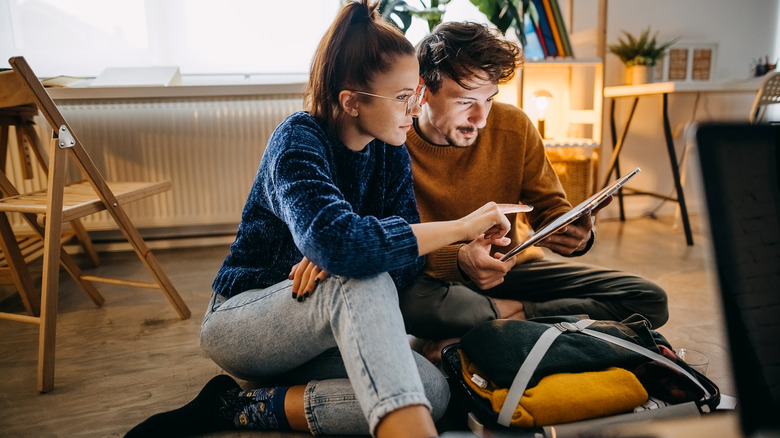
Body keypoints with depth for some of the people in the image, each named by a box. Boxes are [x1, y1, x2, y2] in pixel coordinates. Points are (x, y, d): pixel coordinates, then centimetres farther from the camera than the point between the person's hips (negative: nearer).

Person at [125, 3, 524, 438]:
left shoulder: (391, 152, -1)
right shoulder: (298, 141, -20)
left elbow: (409, 258, -8)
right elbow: (339, 242, -41)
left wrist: (332, 258, -28)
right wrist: (462, 227, -33)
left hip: (324, 333, 6)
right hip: (239, 317, -6)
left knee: (433, 390, -22)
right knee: (363, 283, -37)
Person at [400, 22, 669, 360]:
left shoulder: (513, 126, -5)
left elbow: (549, 206, 3)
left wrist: (574, 233, -21)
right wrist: (458, 261, -37)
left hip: (510, 267, 5)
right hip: (435, 277, -4)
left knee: (649, 300, -9)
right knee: (404, 299, -41)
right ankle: (519, 312, -13)